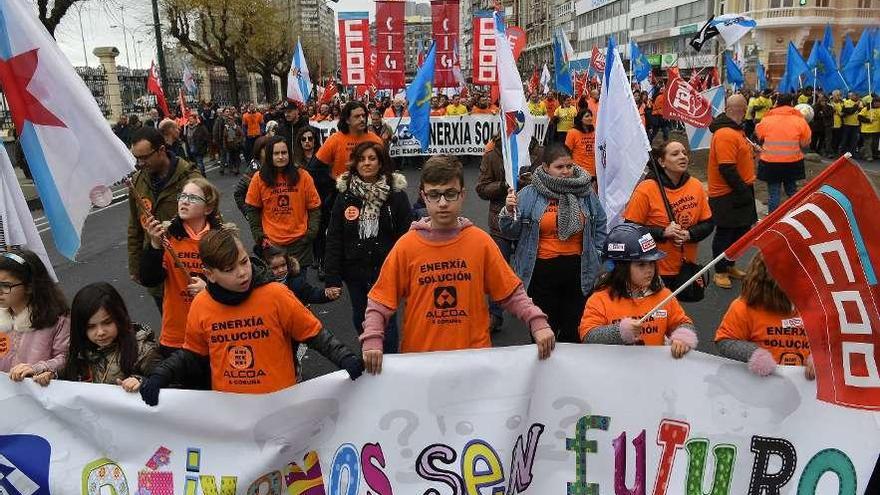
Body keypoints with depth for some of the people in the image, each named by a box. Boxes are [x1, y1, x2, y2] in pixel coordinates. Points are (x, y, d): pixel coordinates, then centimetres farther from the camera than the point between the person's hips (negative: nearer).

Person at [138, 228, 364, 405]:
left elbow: (314, 334, -6)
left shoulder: (276, 295, -15)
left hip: (280, 400, -2)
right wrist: (160, 375, -1)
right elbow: (192, 353, 11)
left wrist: (344, 358, -17)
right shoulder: (201, 305, -6)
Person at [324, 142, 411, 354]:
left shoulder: (396, 194, -6)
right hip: (355, 271, 3)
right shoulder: (345, 194, 0)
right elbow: (333, 239, -1)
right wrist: (332, 278, -6)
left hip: (386, 270, -3)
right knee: (360, 318, 16)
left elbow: (407, 235, -7)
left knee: (385, 319, 3)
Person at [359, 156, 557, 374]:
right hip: (419, 358, 0)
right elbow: (379, 303, -2)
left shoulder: (481, 242, -3)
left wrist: (538, 324, -13)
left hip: (474, 354, 1)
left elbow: (512, 294, 1)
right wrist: (372, 341, -17)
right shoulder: (406, 246, -5)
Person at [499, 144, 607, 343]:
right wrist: (509, 211, -21)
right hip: (542, 272, -2)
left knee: (574, 330, 13)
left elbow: (600, 223, 15)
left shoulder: (585, 191, 2)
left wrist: (595, 254, 10)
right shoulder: (529, 194, -5)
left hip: (578, 270, 3)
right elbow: (512, 232, -4)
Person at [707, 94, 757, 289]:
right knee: (724, 233, 2)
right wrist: (743, 191, -20)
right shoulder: (725, 135, -22)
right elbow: (727, 169, -27)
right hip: (727, 195, -10)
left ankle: (729, 266, 32)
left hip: (739, 192, 10)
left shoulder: (735, 130, 11)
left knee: (740, 231, 18)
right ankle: (720, 272, 16)